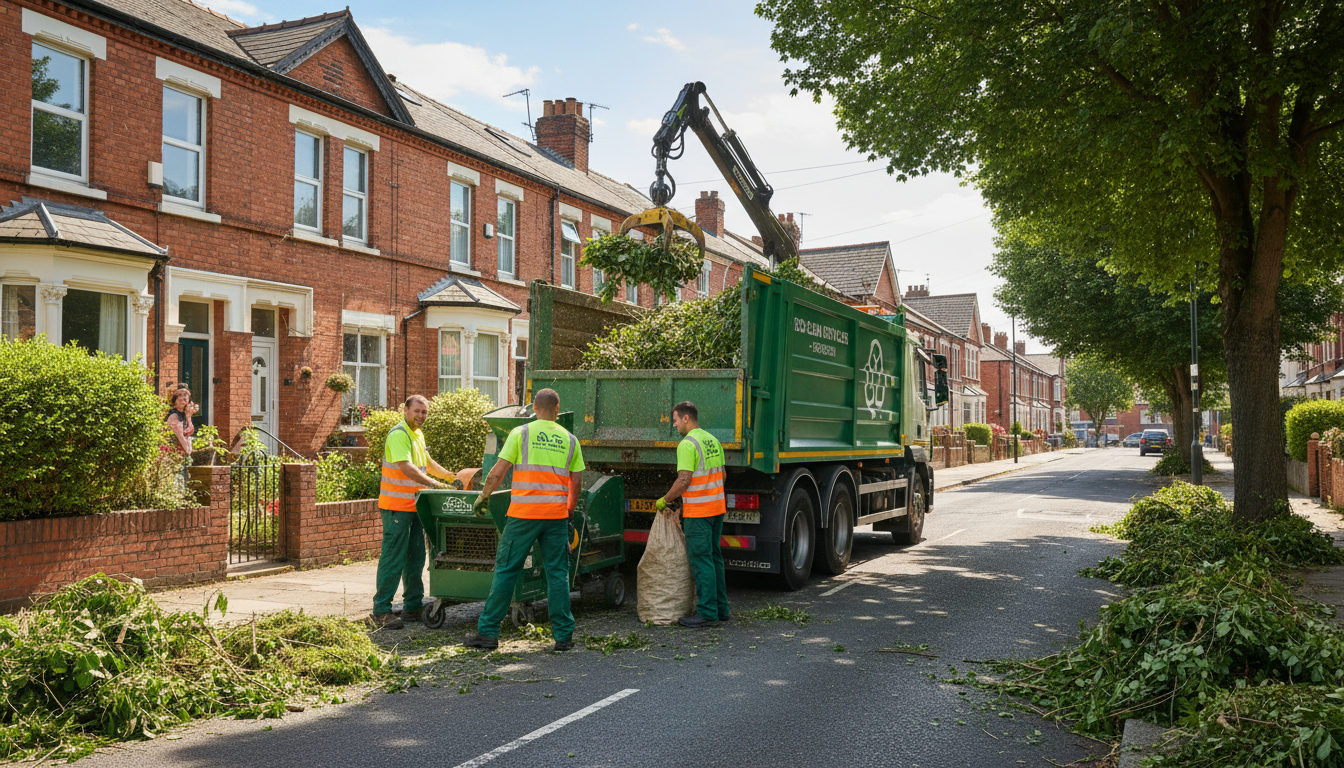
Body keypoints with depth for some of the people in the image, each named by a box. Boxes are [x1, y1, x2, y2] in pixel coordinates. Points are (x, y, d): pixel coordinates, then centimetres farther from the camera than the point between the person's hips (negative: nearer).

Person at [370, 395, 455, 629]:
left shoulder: (418, 434, 16)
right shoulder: (398, 435, -14)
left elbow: (427, 463, 29)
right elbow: (407, 468, -24)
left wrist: (451, 476, 21)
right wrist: (435, 485, -27)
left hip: (414, 505, 10)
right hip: (396, 506, -9)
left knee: (415, 557, 13)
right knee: (393, 558, -8)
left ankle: (413, 606, 22)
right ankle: (381, 611, -3)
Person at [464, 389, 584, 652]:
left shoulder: (521, 433, 1)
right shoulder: (570, 439, 10)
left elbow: (497, 472, -2)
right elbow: (576, 483, 12)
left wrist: (483, 497, 12)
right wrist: (569, 512, 24)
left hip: (523, 514, -2)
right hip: (557, 514, 2)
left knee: (505, 570, 4)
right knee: (558, 573, 8)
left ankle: (488, 632, 9)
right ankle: (563, 635, 9)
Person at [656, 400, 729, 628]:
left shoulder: (687, 444, -15)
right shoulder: (713, 440, 13)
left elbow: (684, 480, -20)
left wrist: (664, 501, -7)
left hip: (698, 512, -9)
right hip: (717, 507, 9)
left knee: (701, 560, -4)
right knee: (714, 558, 14)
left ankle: (707, 613, -1)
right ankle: (720, 609, 20)